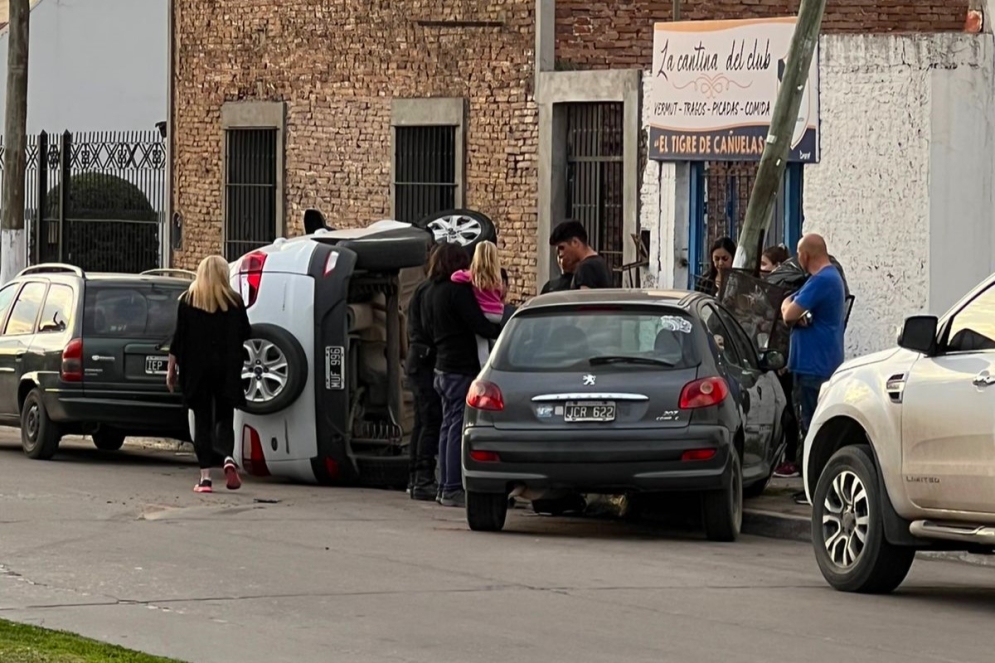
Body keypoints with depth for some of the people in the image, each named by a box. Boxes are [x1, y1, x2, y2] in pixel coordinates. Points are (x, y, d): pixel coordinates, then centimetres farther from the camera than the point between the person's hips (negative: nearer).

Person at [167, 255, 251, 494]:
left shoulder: (188, 301, 0)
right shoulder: (235, 301, 1)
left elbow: (179, 337, -1)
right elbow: (245, 334, 7)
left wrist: (172, 367, 5)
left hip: (196, 367, -1)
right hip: (227, 371, 1)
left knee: (202, 420, 3)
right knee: (224, 418, 9)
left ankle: (205, 476, -3)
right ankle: (227, 458, -20)